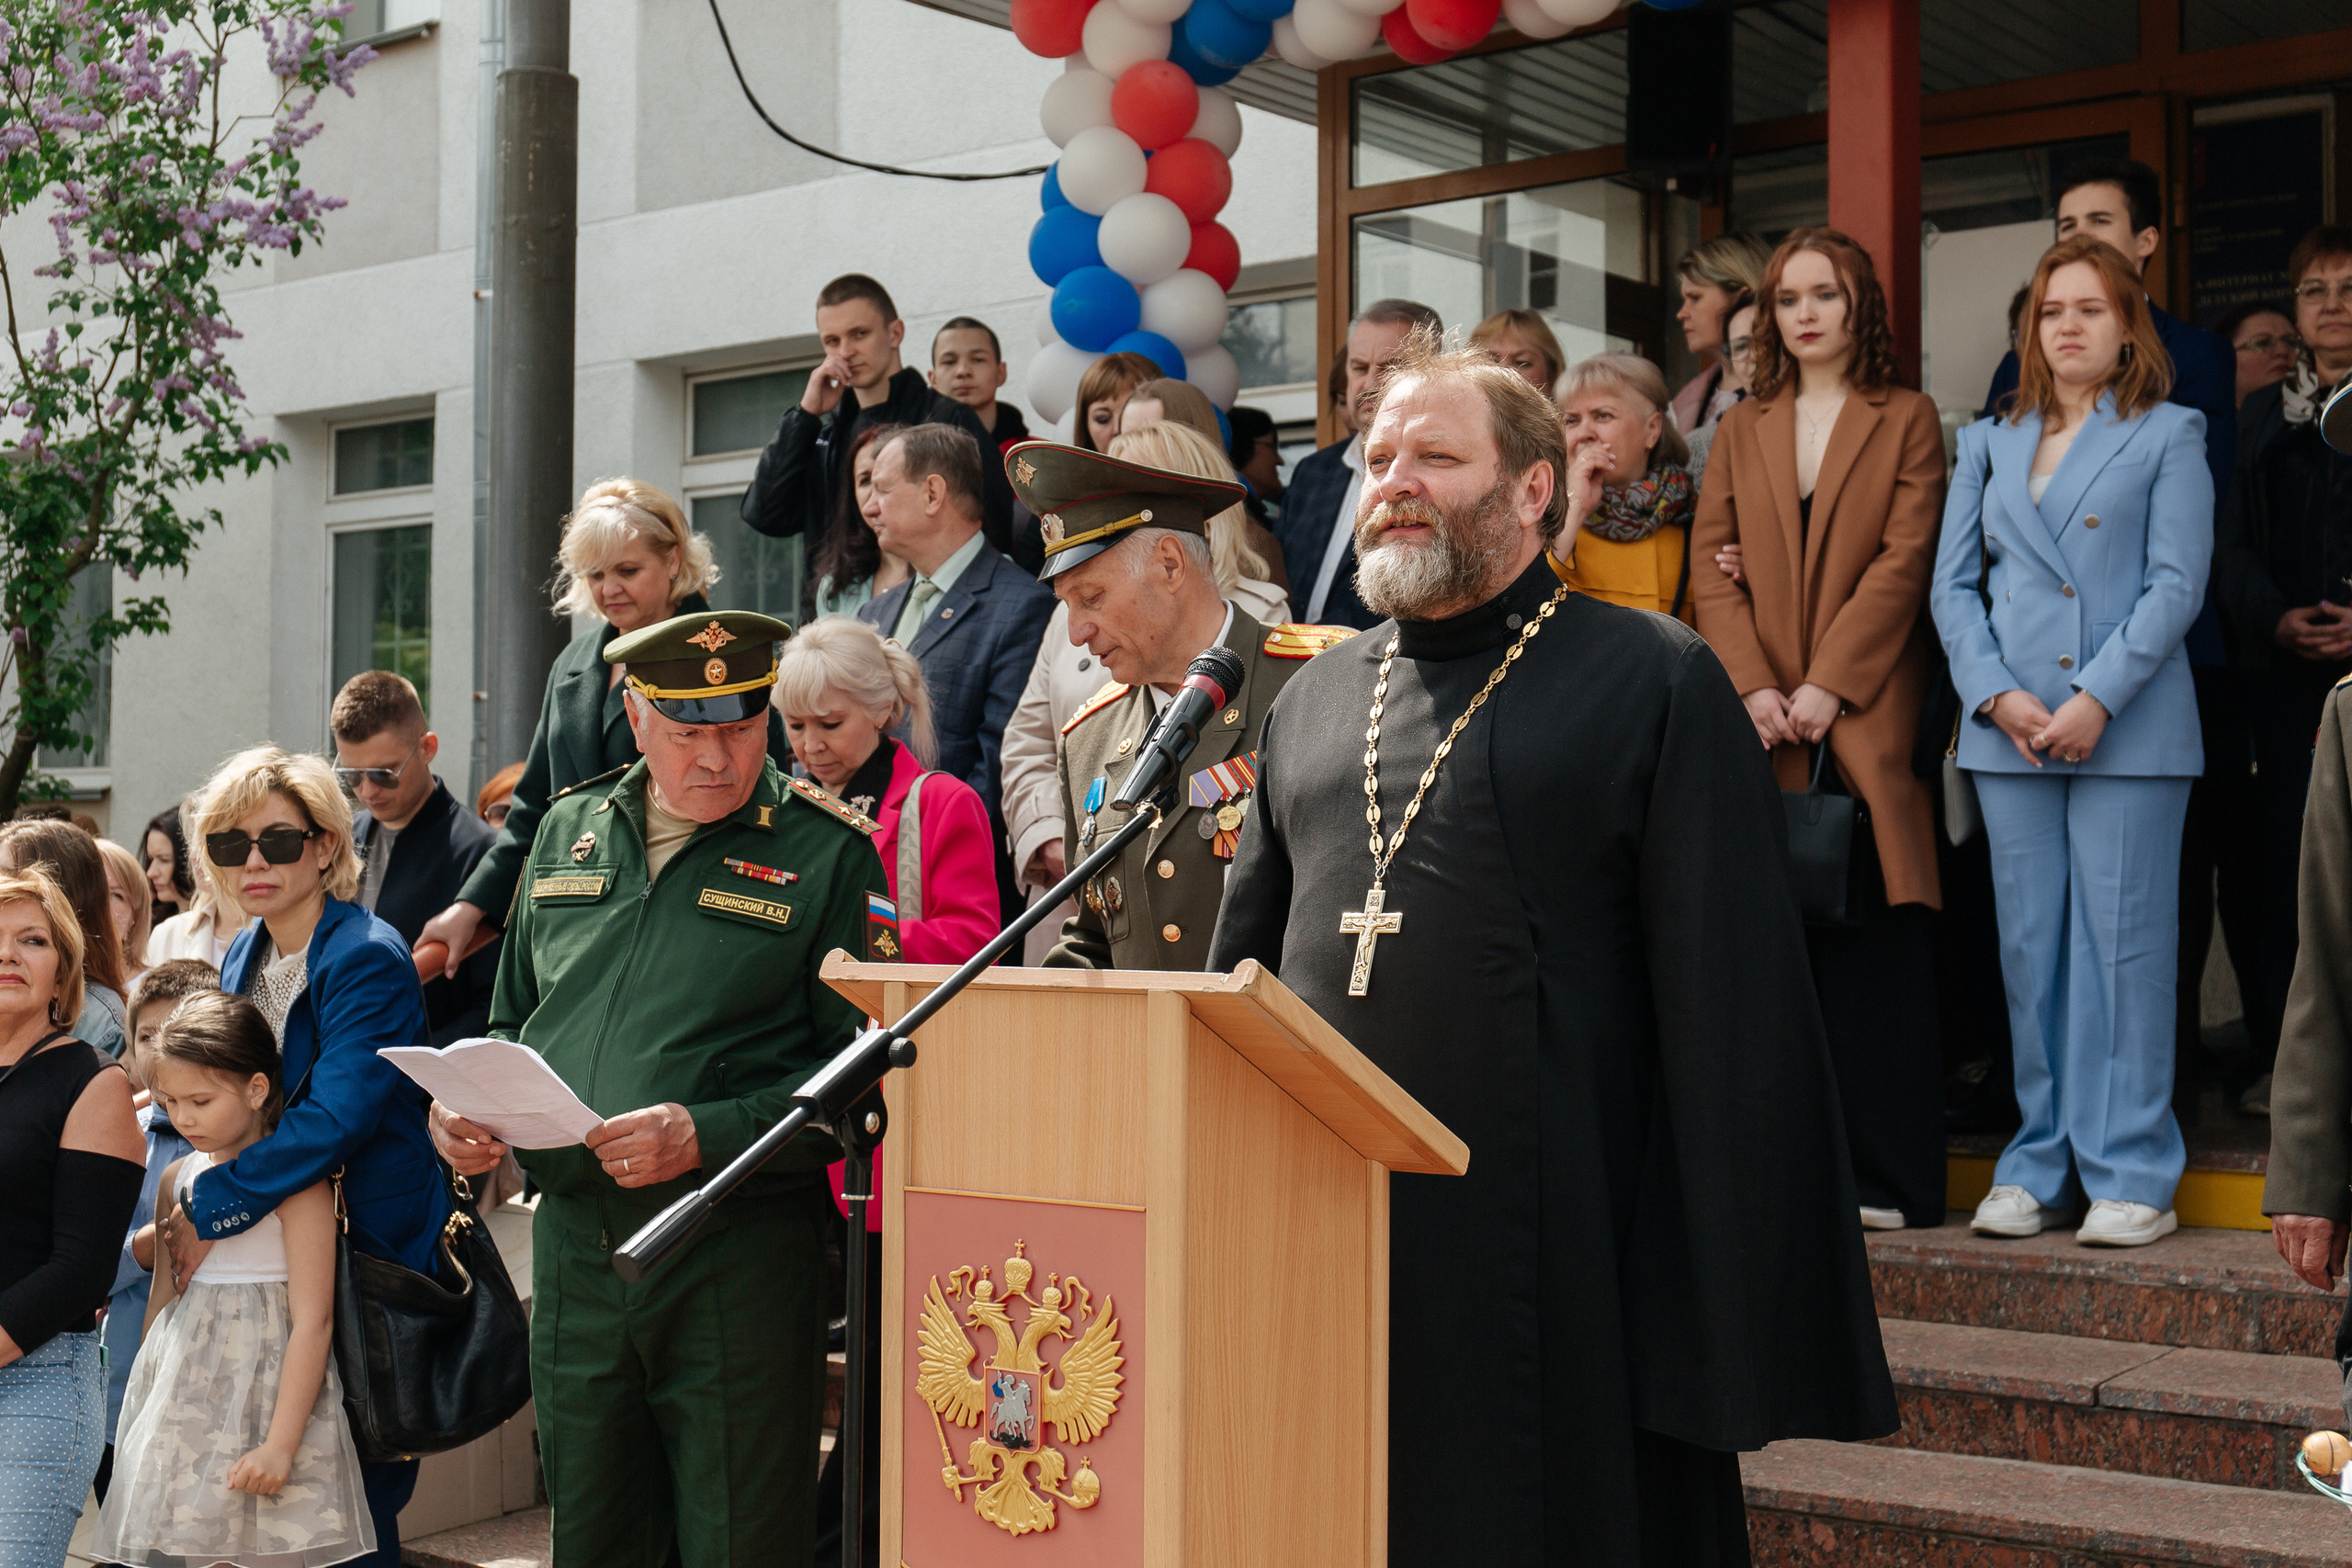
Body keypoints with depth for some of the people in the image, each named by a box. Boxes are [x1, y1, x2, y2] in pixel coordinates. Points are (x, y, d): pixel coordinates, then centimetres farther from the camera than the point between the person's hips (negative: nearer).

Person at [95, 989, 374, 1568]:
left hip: (264, 1391, -6)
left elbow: (312, 1322, -14)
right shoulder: (178, 1177, 10)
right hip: (183, 1395, 7)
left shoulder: (297, 1182, -11)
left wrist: (281, 1443, -18)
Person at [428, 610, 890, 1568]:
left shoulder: (827, 851, -5)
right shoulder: (569, 832, 12)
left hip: (737, 1260, -5)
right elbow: (513, 1021, 22)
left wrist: (705, 1134, -21)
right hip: (572, 1246, 5)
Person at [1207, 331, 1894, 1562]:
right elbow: (1243, 958, 18)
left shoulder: (1658, 685, -2)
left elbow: (1730, 995, -7)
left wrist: (1732, 1282, -12)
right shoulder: (1314, 701, 14)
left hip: (1547, 1260, -5)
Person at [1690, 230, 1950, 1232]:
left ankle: (1884, 1175, -2)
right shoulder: (1740, 432, 18)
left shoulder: (1906, 422, 8)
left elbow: (1905, 561, -2)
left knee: (1873, 944, -6)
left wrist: (1828, 686, -12)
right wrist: (1754, 687, -6)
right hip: (1763, 727, 3)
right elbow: (1712, 569, 9)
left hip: (1866, 719, -3)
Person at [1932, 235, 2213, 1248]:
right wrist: (1997, 694, -5)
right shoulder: (1988, 446, 16)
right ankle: (2041, 1166, 13)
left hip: (2130, 730, -3)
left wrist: (2097, 698, -13)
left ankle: (2130, 1175, 3)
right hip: (2009, 730, 4)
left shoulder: (2168, 436, 6)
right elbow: (1953, 584, 10)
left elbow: (2177, 584, -3)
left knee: (2123, 944, -3)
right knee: (2029, 948, 5)